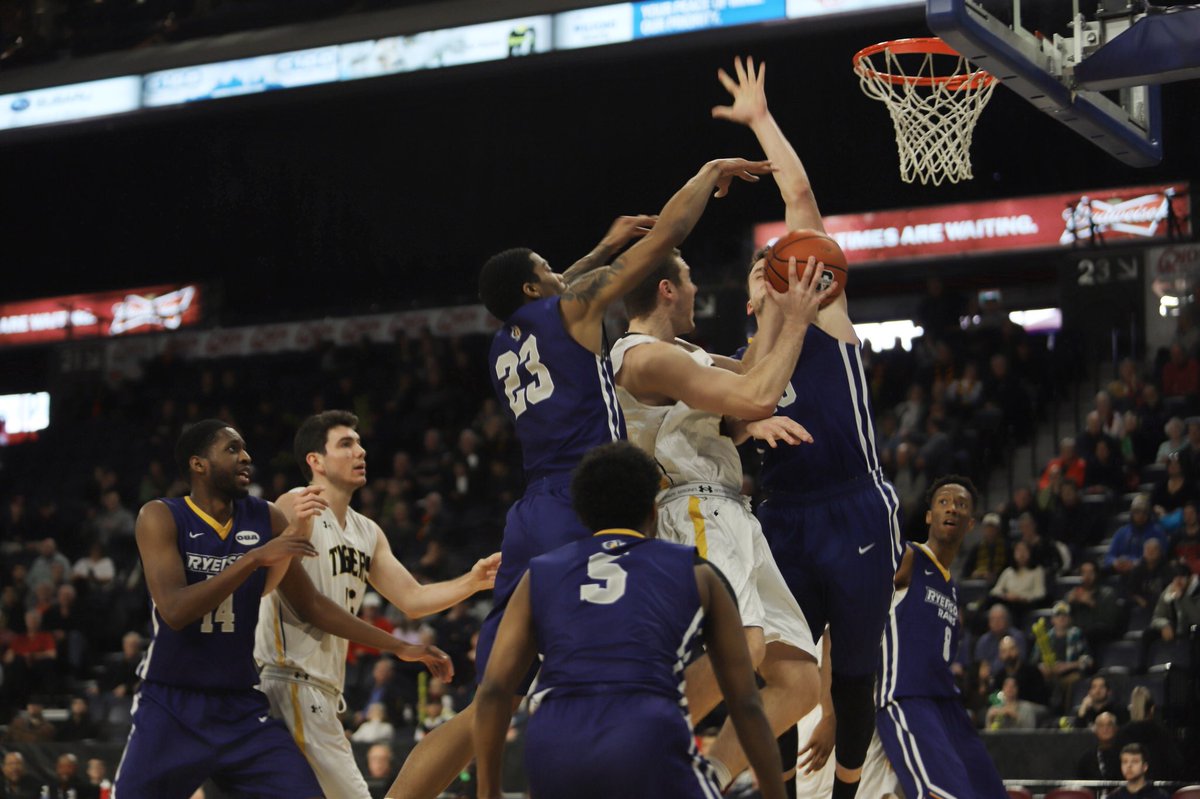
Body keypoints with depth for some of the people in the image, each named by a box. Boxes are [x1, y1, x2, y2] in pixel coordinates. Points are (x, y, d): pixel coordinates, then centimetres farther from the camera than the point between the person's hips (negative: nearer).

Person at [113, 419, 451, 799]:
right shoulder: (160, 517, -10)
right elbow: (174, 611, -23)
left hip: (242, 707, 4)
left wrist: (400, 647, 8)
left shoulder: (266, 519, 2)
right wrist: (255, 558, -28)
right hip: (170, 708, -4)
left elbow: (310, 604, 11)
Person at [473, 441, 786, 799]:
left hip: (554, 752, 3)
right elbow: (746, 703, 18)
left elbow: (494, 690, 11)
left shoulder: (541, 575, 23)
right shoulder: (696, 575, 20)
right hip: (649, 746, -3)